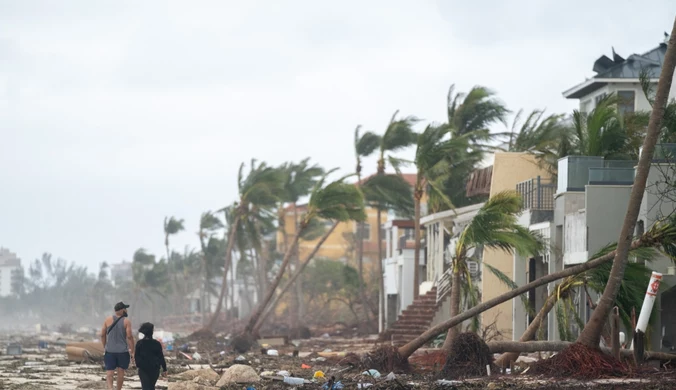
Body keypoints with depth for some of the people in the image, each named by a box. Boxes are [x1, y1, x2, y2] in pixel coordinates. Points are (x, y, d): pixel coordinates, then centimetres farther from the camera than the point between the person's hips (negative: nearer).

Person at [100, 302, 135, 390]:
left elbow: (102, 335, 5)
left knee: (109, 372, -1)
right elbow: (129, 336, -12)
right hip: (123, 351, -1)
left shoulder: (108, 320, 1)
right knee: (121, 371, 13)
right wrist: (132, 351, -7)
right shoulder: (126, 321, -7)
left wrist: (104, 347, 18)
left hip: (110, 350, 1)